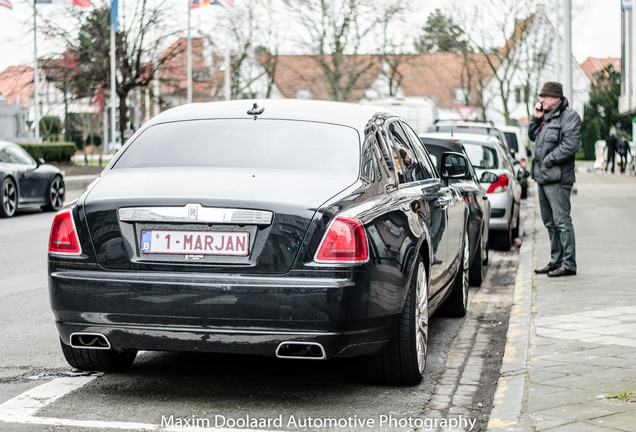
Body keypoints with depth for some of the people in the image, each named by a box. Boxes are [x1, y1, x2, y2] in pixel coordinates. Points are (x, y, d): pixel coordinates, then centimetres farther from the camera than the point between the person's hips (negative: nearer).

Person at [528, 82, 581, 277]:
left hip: (558, 179, -9)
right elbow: (532, 136, 23)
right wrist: (536, 118, 8)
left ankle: (569, 264, -6)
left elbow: (570, 145, -18)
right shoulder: (546, 115, 17)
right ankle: (556, 261, 22)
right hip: (543, 177, 9)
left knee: (562, 221, -9)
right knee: (550, 222, 13)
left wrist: (548, 160, -15)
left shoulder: (569, 116, -9)